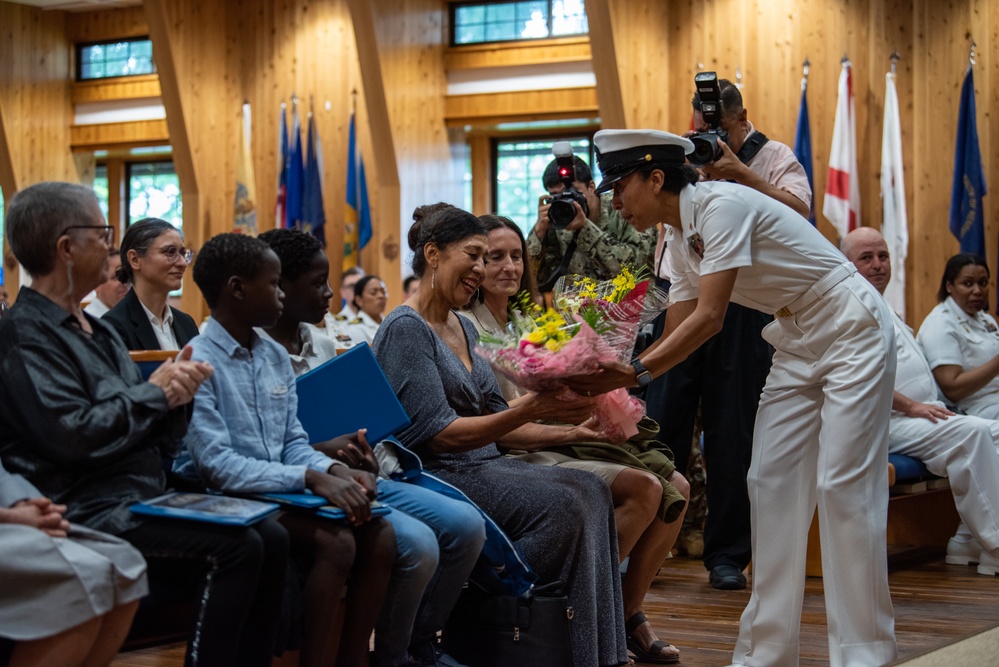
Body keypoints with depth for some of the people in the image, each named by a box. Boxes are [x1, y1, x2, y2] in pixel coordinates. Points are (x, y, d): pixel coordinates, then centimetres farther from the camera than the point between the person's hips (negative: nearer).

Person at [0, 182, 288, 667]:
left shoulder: (98, 331, 18)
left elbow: (158, 440, 17)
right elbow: (74, 436, -23)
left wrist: (176, 392, -5)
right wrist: (155, 393, -10)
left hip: (145, 499, 9)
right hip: (91, 513, -9)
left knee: (271, 538, -6)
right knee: (235, 547, -22)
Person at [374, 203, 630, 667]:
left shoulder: (464, 329, 17)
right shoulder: (405, 329, -10)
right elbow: (437, 434, -19)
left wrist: (567, 431, 5)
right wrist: (529, 410, -25)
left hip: (481, 466, 8)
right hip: (433, 475, -8)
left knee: (590, 492, -12)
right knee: (560, 505, -24)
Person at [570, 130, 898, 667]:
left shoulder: (722, 205, -22)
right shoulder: (679, 240, 6)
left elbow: (709, 318, -28)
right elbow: (675, 335, 5)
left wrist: (636, 372, -31)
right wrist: (615, 376, -8)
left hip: (852, 332, -9)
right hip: (798, 345, 9)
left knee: (844, 487, -11)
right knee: (771, 482, 3)